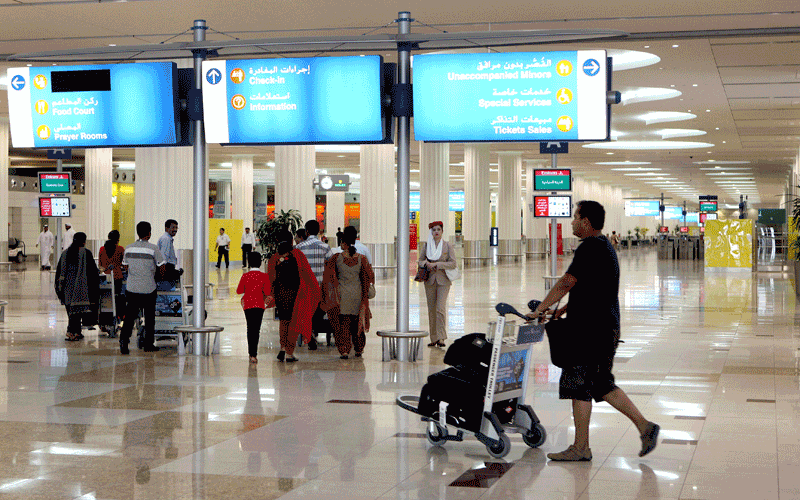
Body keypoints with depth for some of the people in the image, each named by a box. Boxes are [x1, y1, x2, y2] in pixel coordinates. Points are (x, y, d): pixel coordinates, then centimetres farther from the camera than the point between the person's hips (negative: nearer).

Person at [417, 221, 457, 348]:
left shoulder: (448, 246, 0)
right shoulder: (426, 246, 7)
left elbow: (453, 263, -5)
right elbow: (420, 261, 11)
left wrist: (436, 264, -13)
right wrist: (426, 264, -12)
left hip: (443, 280, -3)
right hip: (430, 280, 3)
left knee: (440, 308, -15)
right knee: (431, 309, 4)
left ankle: (441, 338, -13)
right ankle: (434, 339, 10)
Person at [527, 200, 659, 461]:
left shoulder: (590, 248, -16)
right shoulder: (605, 246, 17)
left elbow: (565, 283, -19)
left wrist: (539, 310, -12)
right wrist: (565, 308, 16)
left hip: (590, 330, -10)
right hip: (607, 327, 10)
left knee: (578, 386, -2)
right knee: (602, 384, 16)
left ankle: (581, 448, 3)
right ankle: (644, 426, 13)